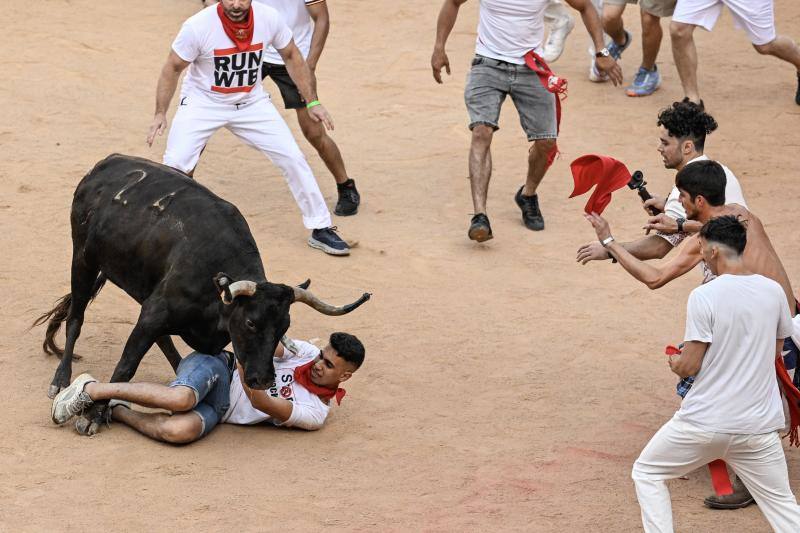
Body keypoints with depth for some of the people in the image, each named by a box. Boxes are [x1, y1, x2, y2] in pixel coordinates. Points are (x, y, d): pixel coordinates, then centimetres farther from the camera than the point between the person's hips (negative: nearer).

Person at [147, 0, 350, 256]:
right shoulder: (198, 26, -25)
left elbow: (292, 56, 1)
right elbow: (173, 68, -11)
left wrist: (312, 102, 0)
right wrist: (160, 113, -17)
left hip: (251, 103, 3)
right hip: (203, 103, -3)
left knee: (293, 158, -2)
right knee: (175, 165, -18)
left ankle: (320, 228, 13)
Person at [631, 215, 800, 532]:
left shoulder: (704, 296, -13)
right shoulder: (773, 292, 2)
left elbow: (689, 367, -11)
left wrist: (675, 363, 11)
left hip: (704, 423, -4)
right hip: (759, 426, 4)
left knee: (646, 473, 18)